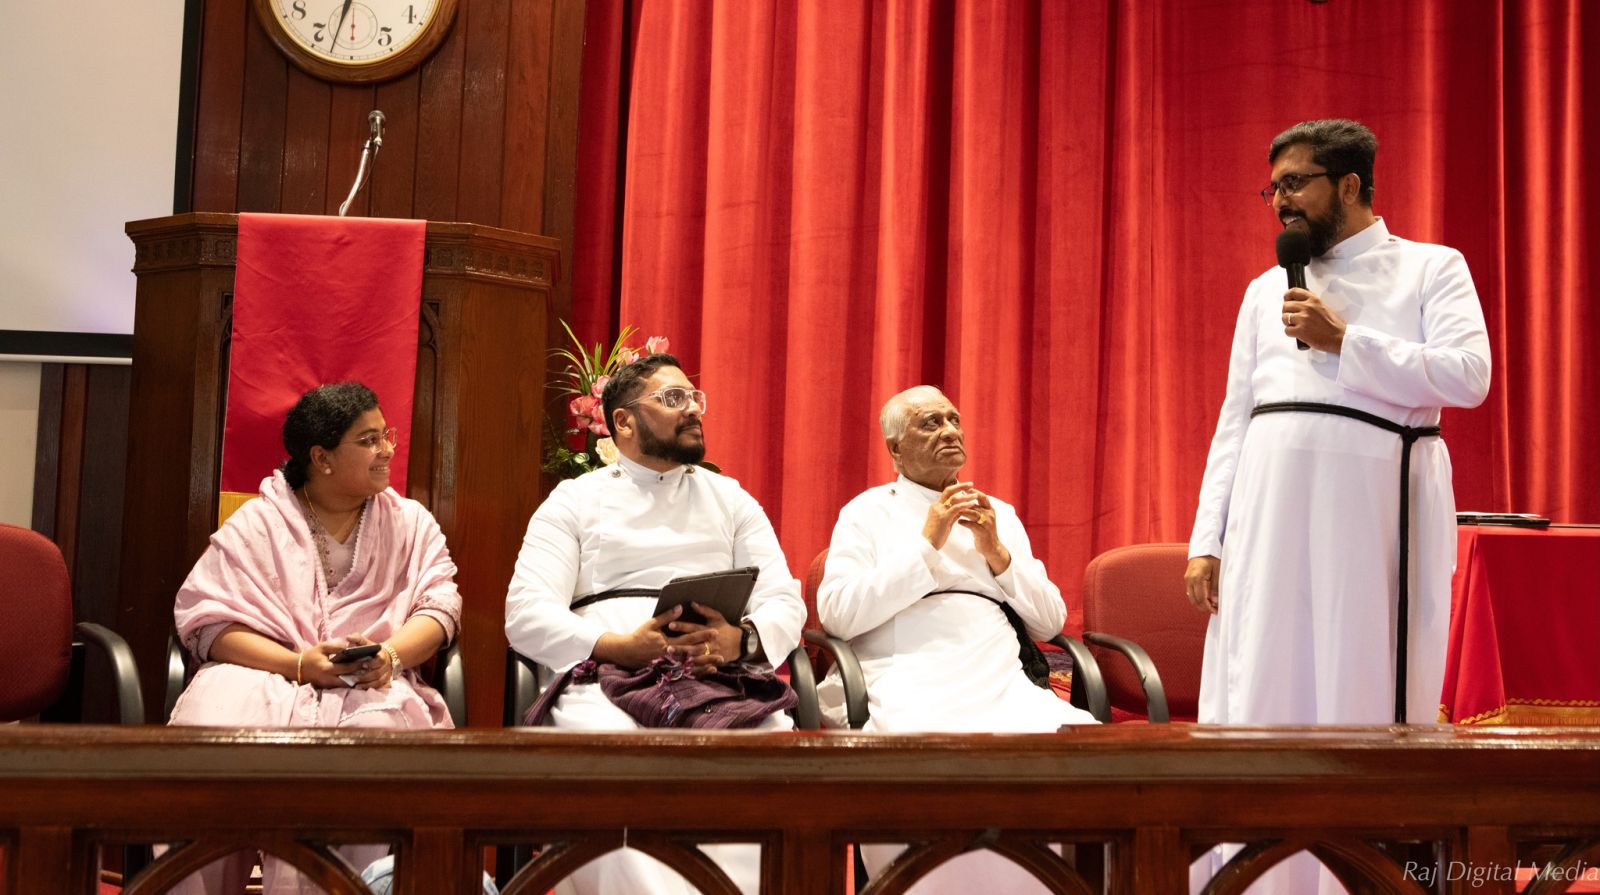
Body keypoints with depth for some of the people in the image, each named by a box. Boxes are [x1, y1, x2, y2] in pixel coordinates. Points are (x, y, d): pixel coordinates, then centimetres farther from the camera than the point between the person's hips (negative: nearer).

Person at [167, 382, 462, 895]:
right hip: (267, 674, -1)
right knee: (218, 723, -34)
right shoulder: (258, 522, 8)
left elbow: (440, 604, 5)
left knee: (382, 720, -36)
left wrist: (392, 653, -18)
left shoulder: (411, 522, 16)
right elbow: (206, 619, -2)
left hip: (372, 684, 1)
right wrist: (298, 665, -17)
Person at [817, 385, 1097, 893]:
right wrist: (926, 543, -4)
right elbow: (836, 615, -3)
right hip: (908, 680, -3)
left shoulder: (999, 513, 25)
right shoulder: (868, 512, 14)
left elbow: (1050, 623, 19)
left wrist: (998, 554, 3)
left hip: (1001, 680, 4)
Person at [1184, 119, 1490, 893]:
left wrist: (1344, 341, -10)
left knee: (1363, 688, -2)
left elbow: (1470, 375, -8)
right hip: (1272, 502, 4)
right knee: (1258, 690, 0)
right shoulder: (1266, 290, 18)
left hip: (1375, 498, -3)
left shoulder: (1431, 268, 7)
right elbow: (1235, 417, 13)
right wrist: (1206, 539, 5)